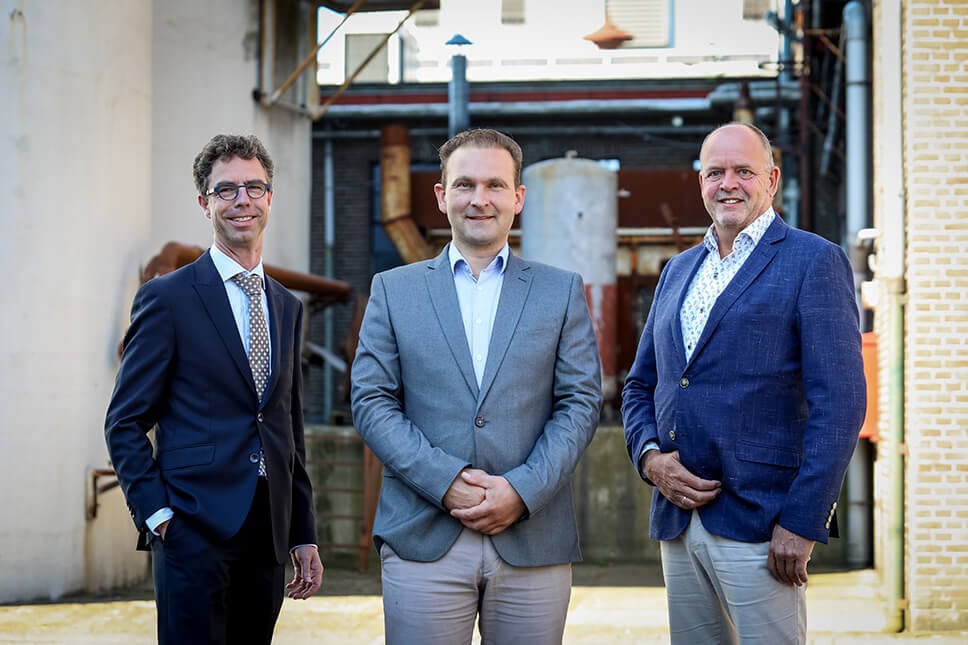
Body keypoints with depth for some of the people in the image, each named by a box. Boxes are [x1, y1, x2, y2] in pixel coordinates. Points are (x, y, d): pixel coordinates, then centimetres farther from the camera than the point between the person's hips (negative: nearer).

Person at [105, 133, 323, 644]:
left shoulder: (287, 307, 15)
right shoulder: (167, 298, -2)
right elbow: (124, 423, -3)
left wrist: (303, 535, 15)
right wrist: (156, 513, -13)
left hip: (268, 535, 5)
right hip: (195, 531, -5)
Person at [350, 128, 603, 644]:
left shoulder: (562, 291, 10)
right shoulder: (393, 290, 10)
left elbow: (581, 403, 4)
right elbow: (371, 402, 3)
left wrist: (523, 489, -10)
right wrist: (445, 480, -10)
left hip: (533, 539, 1)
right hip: (423, 542, 0)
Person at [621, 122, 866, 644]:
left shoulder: (814, 261, -3)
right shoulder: (678, 270, 17)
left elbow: (839, 402, -10)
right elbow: (639, 386, 22)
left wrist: (801, 522, -16)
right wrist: (649, 456, 1)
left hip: (759, 522, -6)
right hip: (676, 520, 6)